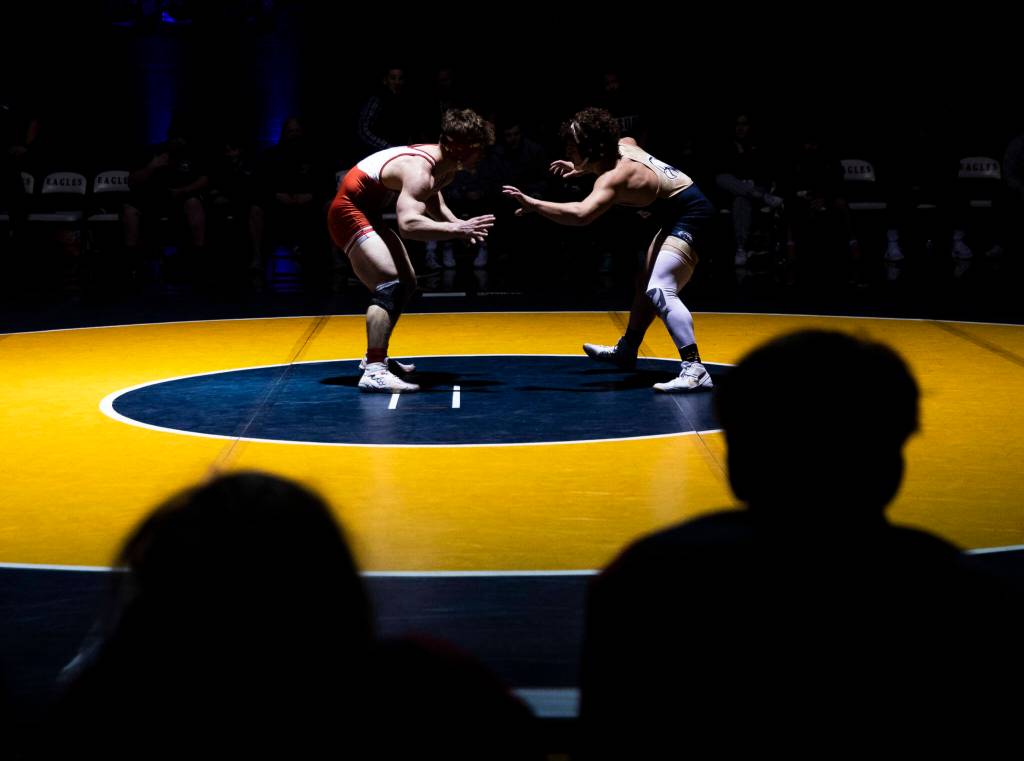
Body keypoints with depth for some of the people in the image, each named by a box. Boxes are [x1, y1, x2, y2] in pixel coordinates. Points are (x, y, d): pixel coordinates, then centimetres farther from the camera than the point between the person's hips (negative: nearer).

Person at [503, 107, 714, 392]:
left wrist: (533, 204, -42)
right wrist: (584, 169, 24)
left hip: (692, 219, -11)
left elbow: (581, 214, -45)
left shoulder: (614, 177, -28)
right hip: (674, 219, 11)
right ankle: (626, 350, 44)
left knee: (659, 290, -25)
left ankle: (694, 370, -34)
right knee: (645, 284, 24)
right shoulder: (623, 145, -1)